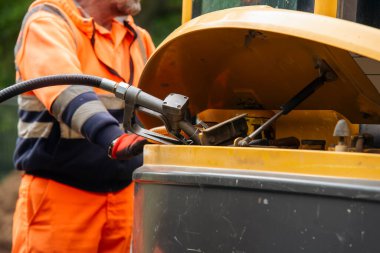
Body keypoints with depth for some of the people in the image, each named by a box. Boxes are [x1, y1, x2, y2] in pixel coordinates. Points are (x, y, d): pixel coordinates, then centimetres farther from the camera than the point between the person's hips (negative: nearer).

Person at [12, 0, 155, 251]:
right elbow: (68, 92, -28)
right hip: (61, 194, -6)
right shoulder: (46, 24, -10)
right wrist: (112, 138, -44)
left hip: (123, 193, 6)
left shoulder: (137, 37, 12)